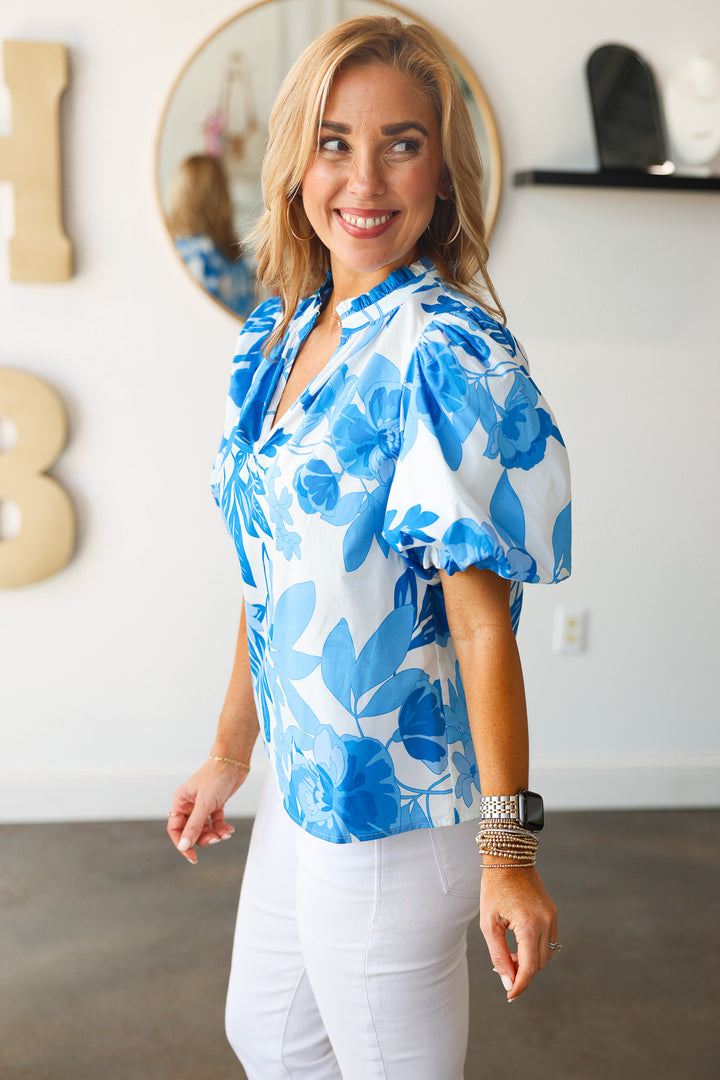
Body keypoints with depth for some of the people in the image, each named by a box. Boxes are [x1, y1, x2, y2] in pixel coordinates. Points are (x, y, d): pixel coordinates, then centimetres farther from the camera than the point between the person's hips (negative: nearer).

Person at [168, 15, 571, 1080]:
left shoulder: (445, 353, -19)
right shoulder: (276, 338, 4)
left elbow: (483, 620, -20)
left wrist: (507, 850, -20)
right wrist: (230, 755, 16)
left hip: (394, 810, -8)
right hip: (299, 789, 8)